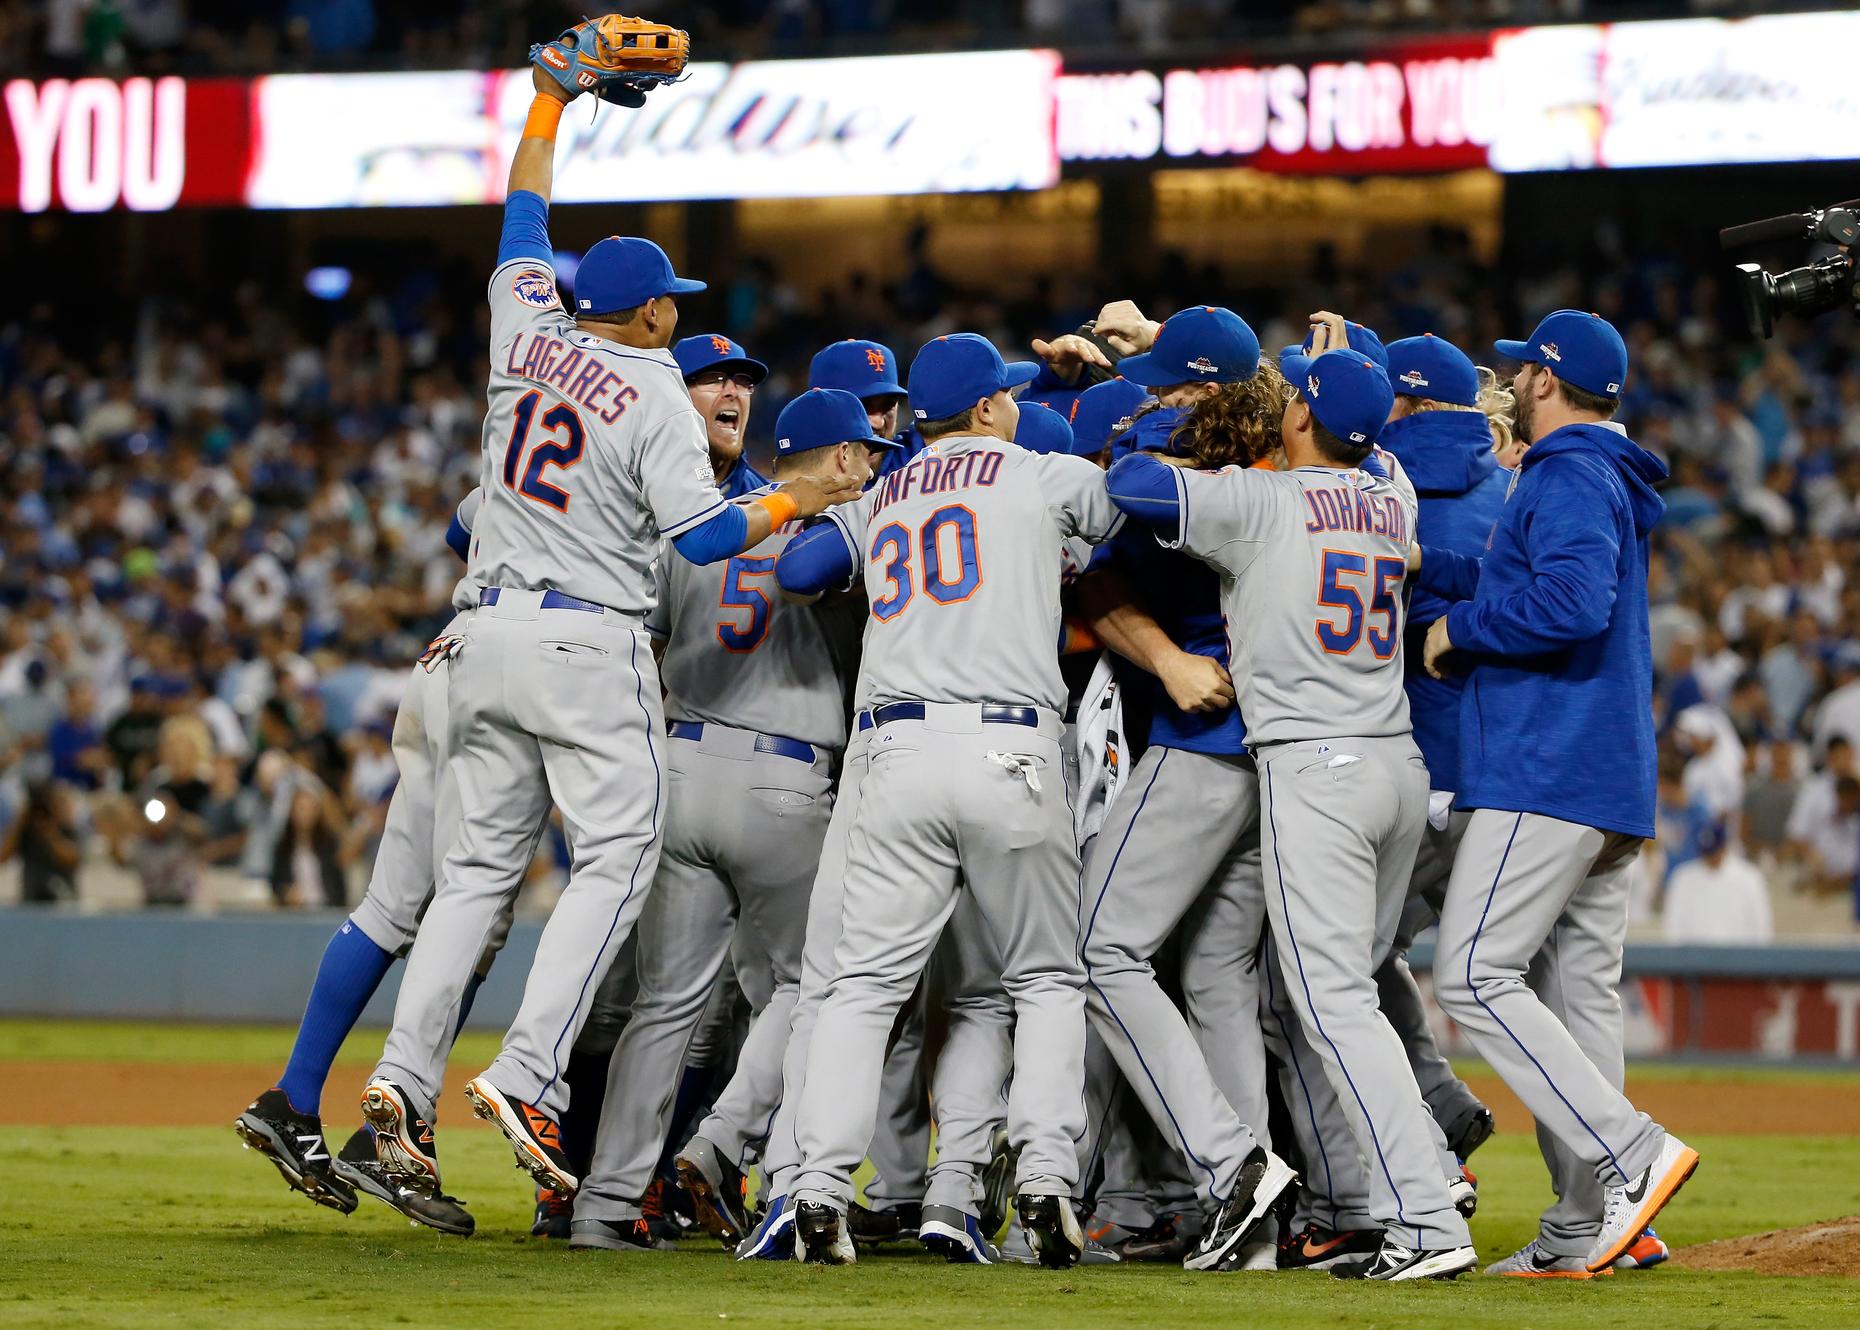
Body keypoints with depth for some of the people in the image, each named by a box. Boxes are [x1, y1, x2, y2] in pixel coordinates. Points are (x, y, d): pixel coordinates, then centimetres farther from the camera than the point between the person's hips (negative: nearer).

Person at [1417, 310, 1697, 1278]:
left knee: (1475, 977, -12)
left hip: (1547, 771, -10)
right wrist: (1426, 564, 23)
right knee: (1576, 991, 7)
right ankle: (1581, 1229, 5)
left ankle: (1630, 1154, -20)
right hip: (1613, 782, 10)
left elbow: (1572, 604, -26)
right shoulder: (1607, 479, 21)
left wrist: (1460, 627, -14)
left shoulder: (1569, 475, -11)